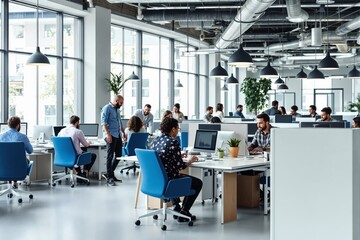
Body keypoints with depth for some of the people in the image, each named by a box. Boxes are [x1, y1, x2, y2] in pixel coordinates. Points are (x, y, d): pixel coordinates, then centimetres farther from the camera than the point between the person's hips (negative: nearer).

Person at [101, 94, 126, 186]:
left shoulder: (117, 109, 20)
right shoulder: (107, 108, -7)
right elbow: (104, 122, -15)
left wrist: (123, 133, 22)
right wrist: (108, 134, -23)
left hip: (118, 135, 9)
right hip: (111, 136, -9)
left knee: (119, 155, 9)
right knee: (110, 156, -5)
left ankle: (109, 174, 20)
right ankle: (109, 178, 0)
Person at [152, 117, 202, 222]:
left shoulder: (156, 140, 4)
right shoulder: (174, 142, -18)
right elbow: (180, 166, -17)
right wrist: (190, 161, 3)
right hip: (168, 180, -8)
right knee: (198, 183, 12)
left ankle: (176, 206, 34)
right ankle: (183, 211, 12)